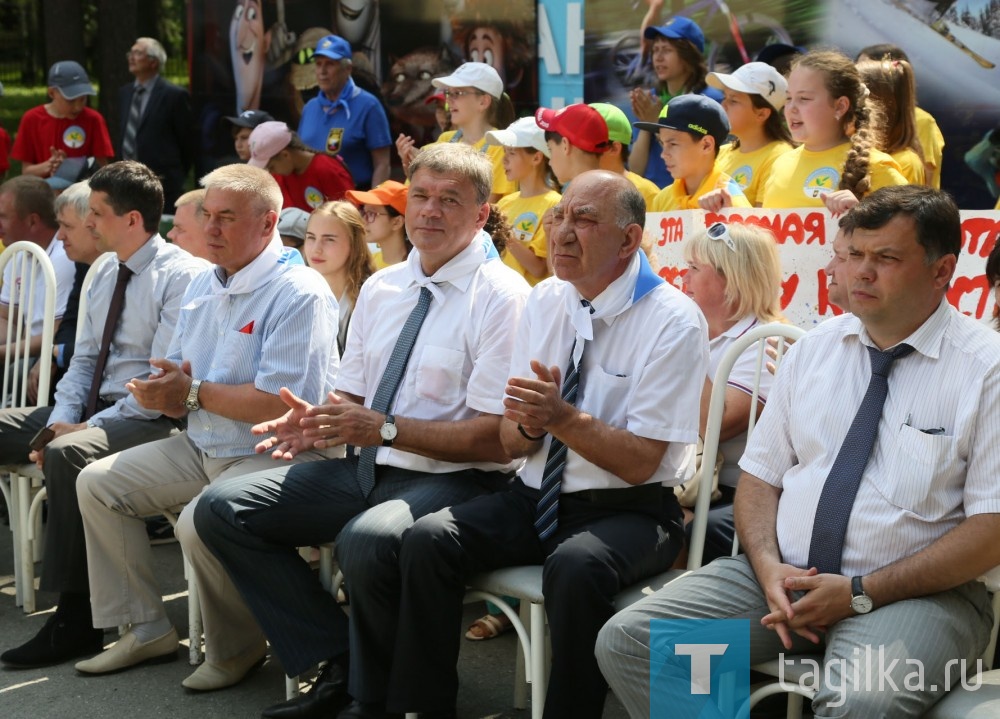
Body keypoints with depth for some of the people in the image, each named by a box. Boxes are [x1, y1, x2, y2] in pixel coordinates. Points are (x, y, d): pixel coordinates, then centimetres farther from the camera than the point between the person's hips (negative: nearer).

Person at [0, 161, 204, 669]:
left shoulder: (180, 276, -12)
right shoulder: (107, 274, 14)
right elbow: (84, 359, 15)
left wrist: (83, 429, -20)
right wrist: (61, 419, -4)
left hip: (151, 418, -9)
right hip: (92, 408, 9)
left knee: (67, 454, -35)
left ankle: (74, 621, -27)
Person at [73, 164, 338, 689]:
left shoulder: (298, 294, -17)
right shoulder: (203, 285, 11)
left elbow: (283, 404, -26)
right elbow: (176, 377, 15)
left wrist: (195, 393, -15)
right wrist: (162, 393, -11)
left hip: (267, 456, -9)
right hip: (200, 446, 9)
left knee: (201, 522, -33)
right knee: (96, 483, 7)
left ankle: (236, 650, -5)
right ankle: (145, 630, 14)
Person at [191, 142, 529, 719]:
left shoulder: (503, 297, -10)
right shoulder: (381, 288, 12)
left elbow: (496, 437, -15)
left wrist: (386, 429, -23)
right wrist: (319, 421, -6)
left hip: (454, 479, -8)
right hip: (366, 469, 8)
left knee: (366, 540, -37)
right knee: (221, 509, -3)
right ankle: (332, 664, 1)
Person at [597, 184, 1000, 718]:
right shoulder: (814, 349, 11)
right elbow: (760, 476, 13)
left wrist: (859, 593, -15)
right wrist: (769, 568, -9)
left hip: (915, 590, -5)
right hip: (783, 572, 5)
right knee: (626, 640, -12)